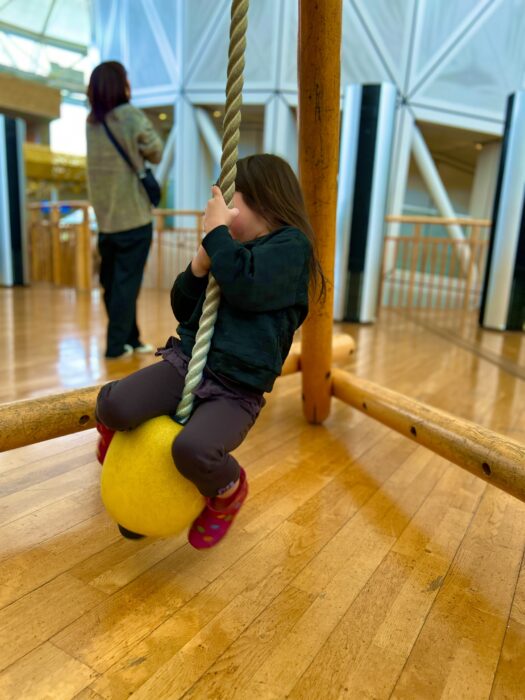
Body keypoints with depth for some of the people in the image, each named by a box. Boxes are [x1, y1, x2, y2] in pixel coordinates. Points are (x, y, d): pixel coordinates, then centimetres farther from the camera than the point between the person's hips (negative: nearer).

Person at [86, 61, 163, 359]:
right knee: (127, 282, -1)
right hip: (133, 215, -6)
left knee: (112, 282, 11)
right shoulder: (132, 116, -9)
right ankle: (117, 344, 1)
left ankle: (130, 339, 20)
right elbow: (157, 154, -1)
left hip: (105, 217, 6)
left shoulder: (91, 122, 9)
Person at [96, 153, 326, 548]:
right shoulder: (231, 249, 18)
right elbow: (183, 310, 19)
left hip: (236, 390, -5)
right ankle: (116, 427, 18)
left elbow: (246, 287, -23)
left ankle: (228, 491, 6)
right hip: (186, 361, 5)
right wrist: (199, 267, 1)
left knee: (192, 449, -30)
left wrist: (216, 231, -11)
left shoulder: (291, 246, -3)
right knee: (116, 404, -21)